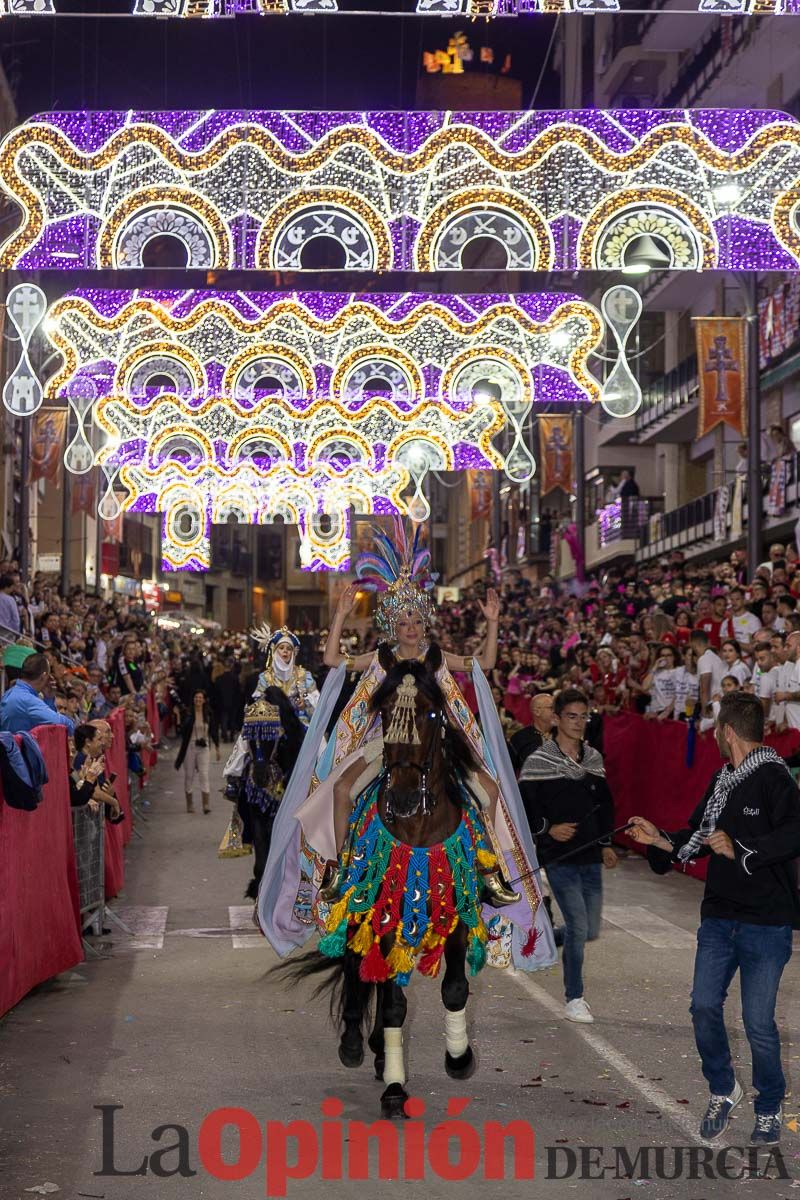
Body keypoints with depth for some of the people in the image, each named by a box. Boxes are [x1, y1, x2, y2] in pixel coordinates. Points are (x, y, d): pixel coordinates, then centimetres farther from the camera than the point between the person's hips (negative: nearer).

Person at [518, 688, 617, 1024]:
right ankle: (574, 999, 1)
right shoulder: (539, 762, -6)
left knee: (591, 930, 7)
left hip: (590, 857, 6)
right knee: (579, 926, -11)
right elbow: (522, 805, -6)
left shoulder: (594, 759, 11)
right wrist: (548, 829, -16)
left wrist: (606, 844, 13)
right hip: (559, 858, -6)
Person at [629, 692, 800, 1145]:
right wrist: (659, 839, 13)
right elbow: (697, 839, 24)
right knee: (704, 1006, 4)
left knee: (758, 1021, -2)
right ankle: (724, 1090, 26)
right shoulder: (723, 782, 14)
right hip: (720, 916, 7)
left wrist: (740, 849, -23)